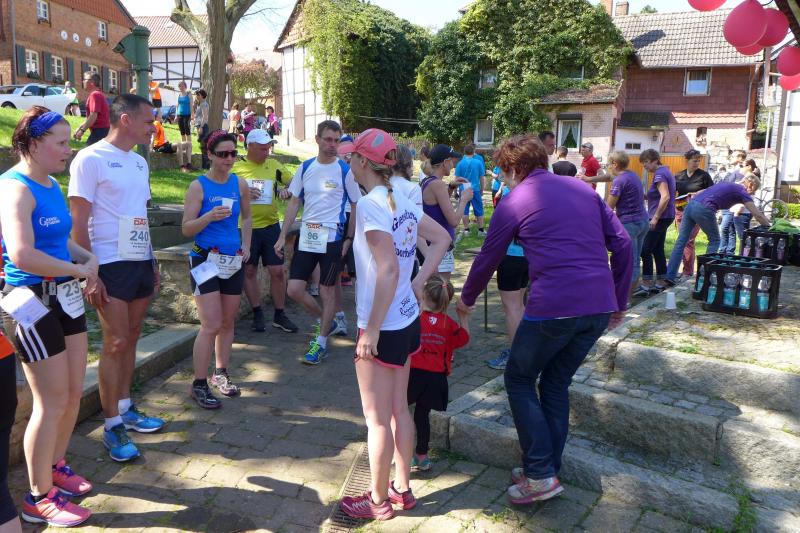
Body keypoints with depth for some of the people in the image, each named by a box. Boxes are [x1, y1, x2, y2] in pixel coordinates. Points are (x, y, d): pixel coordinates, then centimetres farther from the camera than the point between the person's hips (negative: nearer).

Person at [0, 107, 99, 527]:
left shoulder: (52, 185, 10)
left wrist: (90, 257, 1)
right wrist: (77, 270, -18)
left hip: (66, 299, 9)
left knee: (73, 392, 17)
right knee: (52, 401, 0)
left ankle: (55, 467, 38)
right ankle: (39, 499, 16)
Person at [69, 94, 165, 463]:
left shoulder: (139, 162, 13)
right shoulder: (91, 159, -9)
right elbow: (79, 222, -12)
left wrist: (153, 263, 16)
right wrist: (90, 274, -16)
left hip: (141, 262, 7)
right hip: (111, 265, -7)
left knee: (131, 340, 12)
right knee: (116, 343, -3)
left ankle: (125, 409, 25)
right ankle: (112, 426, 8)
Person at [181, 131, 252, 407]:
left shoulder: (240, 184, 4)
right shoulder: (198, 186, -9)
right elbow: (186, 228, -11)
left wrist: (246, 245, 10)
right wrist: (210, 216, -27)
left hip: (234, 261, 5)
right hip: (206, 260, -5)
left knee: (228, 322, 13)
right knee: (211, 325, -9)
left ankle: (221, 374, 28)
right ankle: (199, 385, 2)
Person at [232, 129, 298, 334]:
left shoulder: (274, 165, 5)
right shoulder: (236, 168, -2)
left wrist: (287, 191, -8)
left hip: (271, 226, 2)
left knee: (277, 271, 3)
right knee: (249, 271, 6)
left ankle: (279, 315, 17)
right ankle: (257, 314, 20)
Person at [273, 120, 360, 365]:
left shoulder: (344, 170, -4)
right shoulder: (306, 167, 5)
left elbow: (356, 207, 1)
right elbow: (294, 203, 9)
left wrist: (349, 239, -4)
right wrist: (282, 237, 5)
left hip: (332, 237, -4)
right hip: (306, 235, 4)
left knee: (327, 290, 4)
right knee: (294, 290, 3)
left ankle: (321, 343, 18)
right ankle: (328, 322, 26)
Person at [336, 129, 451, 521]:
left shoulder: (370, 204, -19)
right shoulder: (402, 201, 6)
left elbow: (388, 271, -26)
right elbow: (442, 237, 17)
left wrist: (371, 331, -21)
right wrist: (420, 281, 11)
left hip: (383, 328, -8)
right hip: (408, 321, 8)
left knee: (377, 418, 8)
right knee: (399, 409, 19)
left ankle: (379, 500, 25)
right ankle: (402, 488, 34)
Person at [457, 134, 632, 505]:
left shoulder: (514, 201, 3)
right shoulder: (583, 189, 16)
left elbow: (487, 259, 10)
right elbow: (621, 242, 12)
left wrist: (467, 300, 27)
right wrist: (619, 301, 19)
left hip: (553, 307, -6)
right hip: (599, 307, 6)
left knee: (519, 379, 14)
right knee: (556, 383, 21)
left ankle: (540, 475, 12)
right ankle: (548, 470, 29)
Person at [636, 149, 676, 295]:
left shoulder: (659, 174, -15)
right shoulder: (665, 171, 15)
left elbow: (665, 197, -25)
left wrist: (655, 217, -23)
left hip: (660, 217, -10)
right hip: (665, 217, 10)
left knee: (645, 250, -6)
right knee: (658, 250, 12)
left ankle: (646, 285, -4)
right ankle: (660, 283, 16)